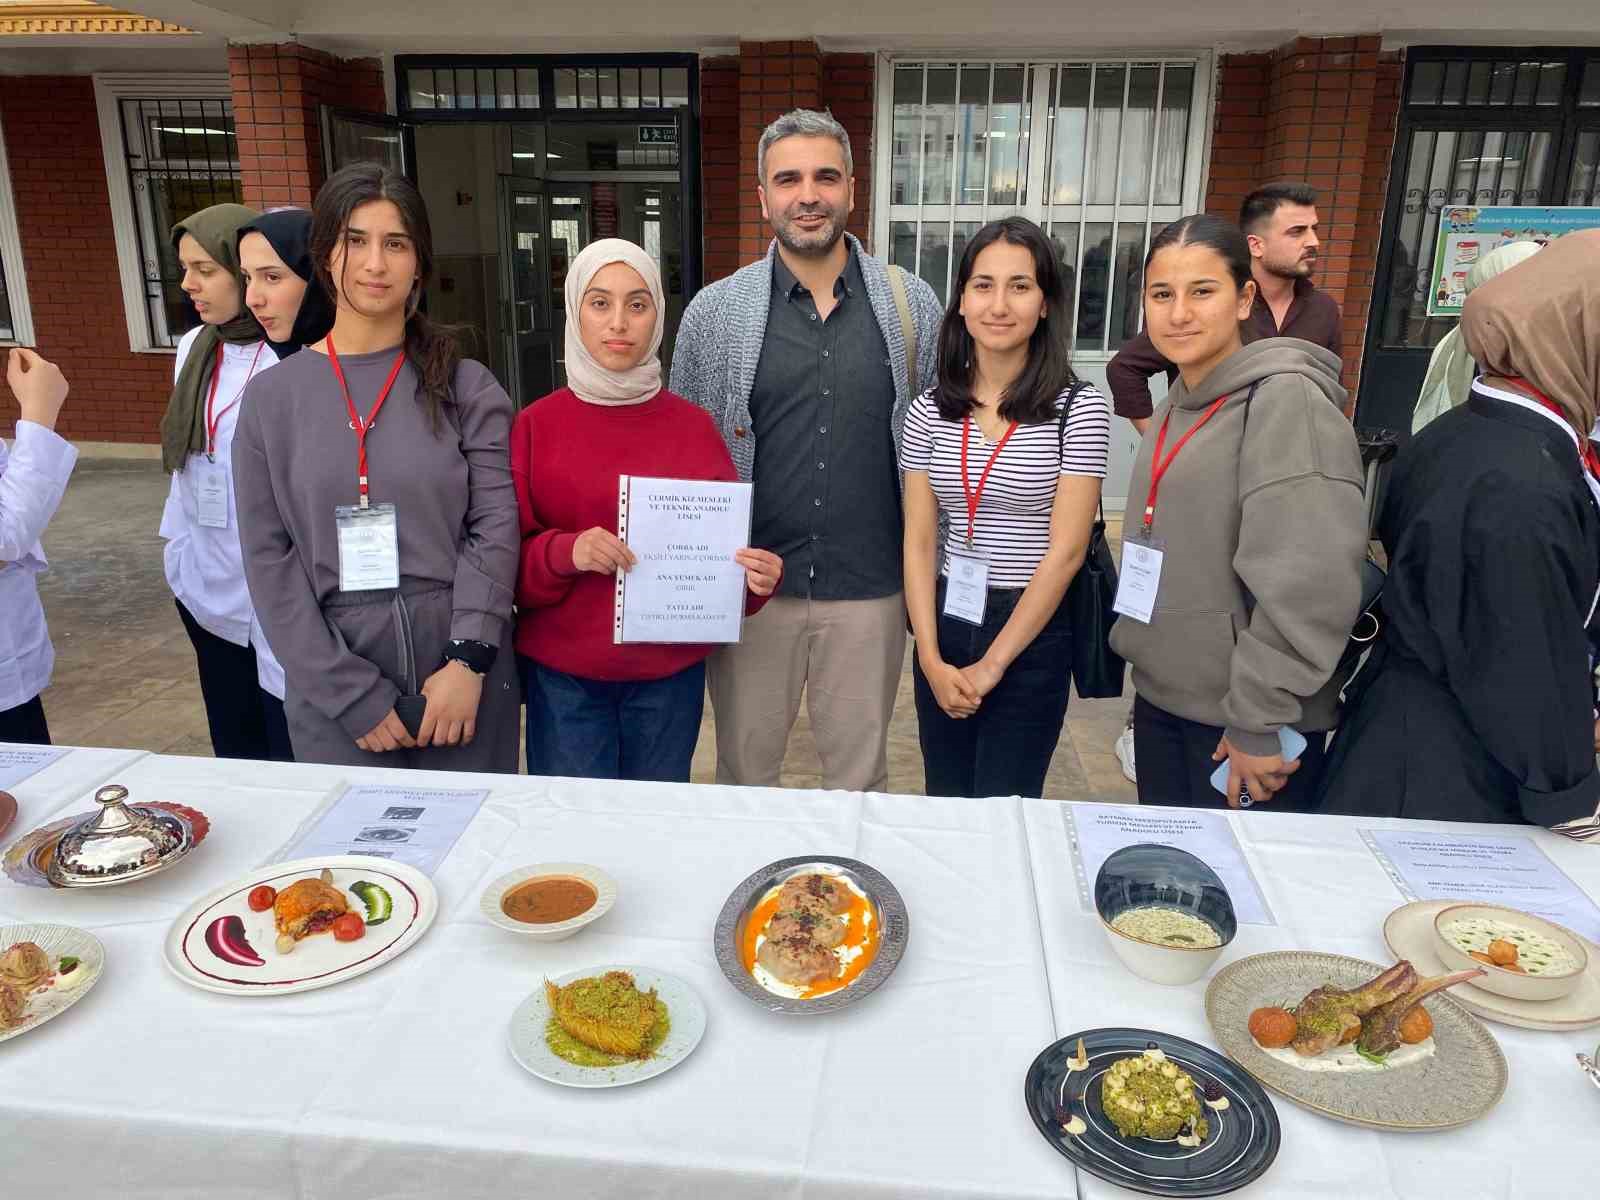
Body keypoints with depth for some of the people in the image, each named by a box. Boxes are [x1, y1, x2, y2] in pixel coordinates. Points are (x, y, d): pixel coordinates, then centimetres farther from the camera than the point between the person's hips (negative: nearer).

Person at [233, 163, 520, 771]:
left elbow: (495, 526, -6)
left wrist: (469, 660, -17)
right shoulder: (272, 396, 3)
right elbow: (268, 559, -1)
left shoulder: (466, 387, 1)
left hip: (461, 673, 0)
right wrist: (352, 694, -9)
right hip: (332, 687, 1)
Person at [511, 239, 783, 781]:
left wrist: (756, 578, -16)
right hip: (562, 675, -1)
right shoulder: (535, 425, -2)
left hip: (670, 673, 1)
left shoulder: (693, 426, 0)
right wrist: (565, 552, -20)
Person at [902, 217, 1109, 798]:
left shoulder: (1079, 408, -9)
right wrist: (932, 659, -9)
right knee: (944, 805, 16)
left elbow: (1066, 550, -12)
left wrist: (991, 665, -12)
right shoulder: (931, 409, 1)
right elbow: (918, 541, 0)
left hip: (1032, 633, -3)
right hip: (944, 624, 4)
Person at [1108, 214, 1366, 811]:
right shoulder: (1176, 407, 10)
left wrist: (1259, 723, -20)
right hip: (1160, 700, 7)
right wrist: (1139, 655, 16)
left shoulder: (1286, 400, -16)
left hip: (1243, 724, -7)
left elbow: (1310, 583, -22)